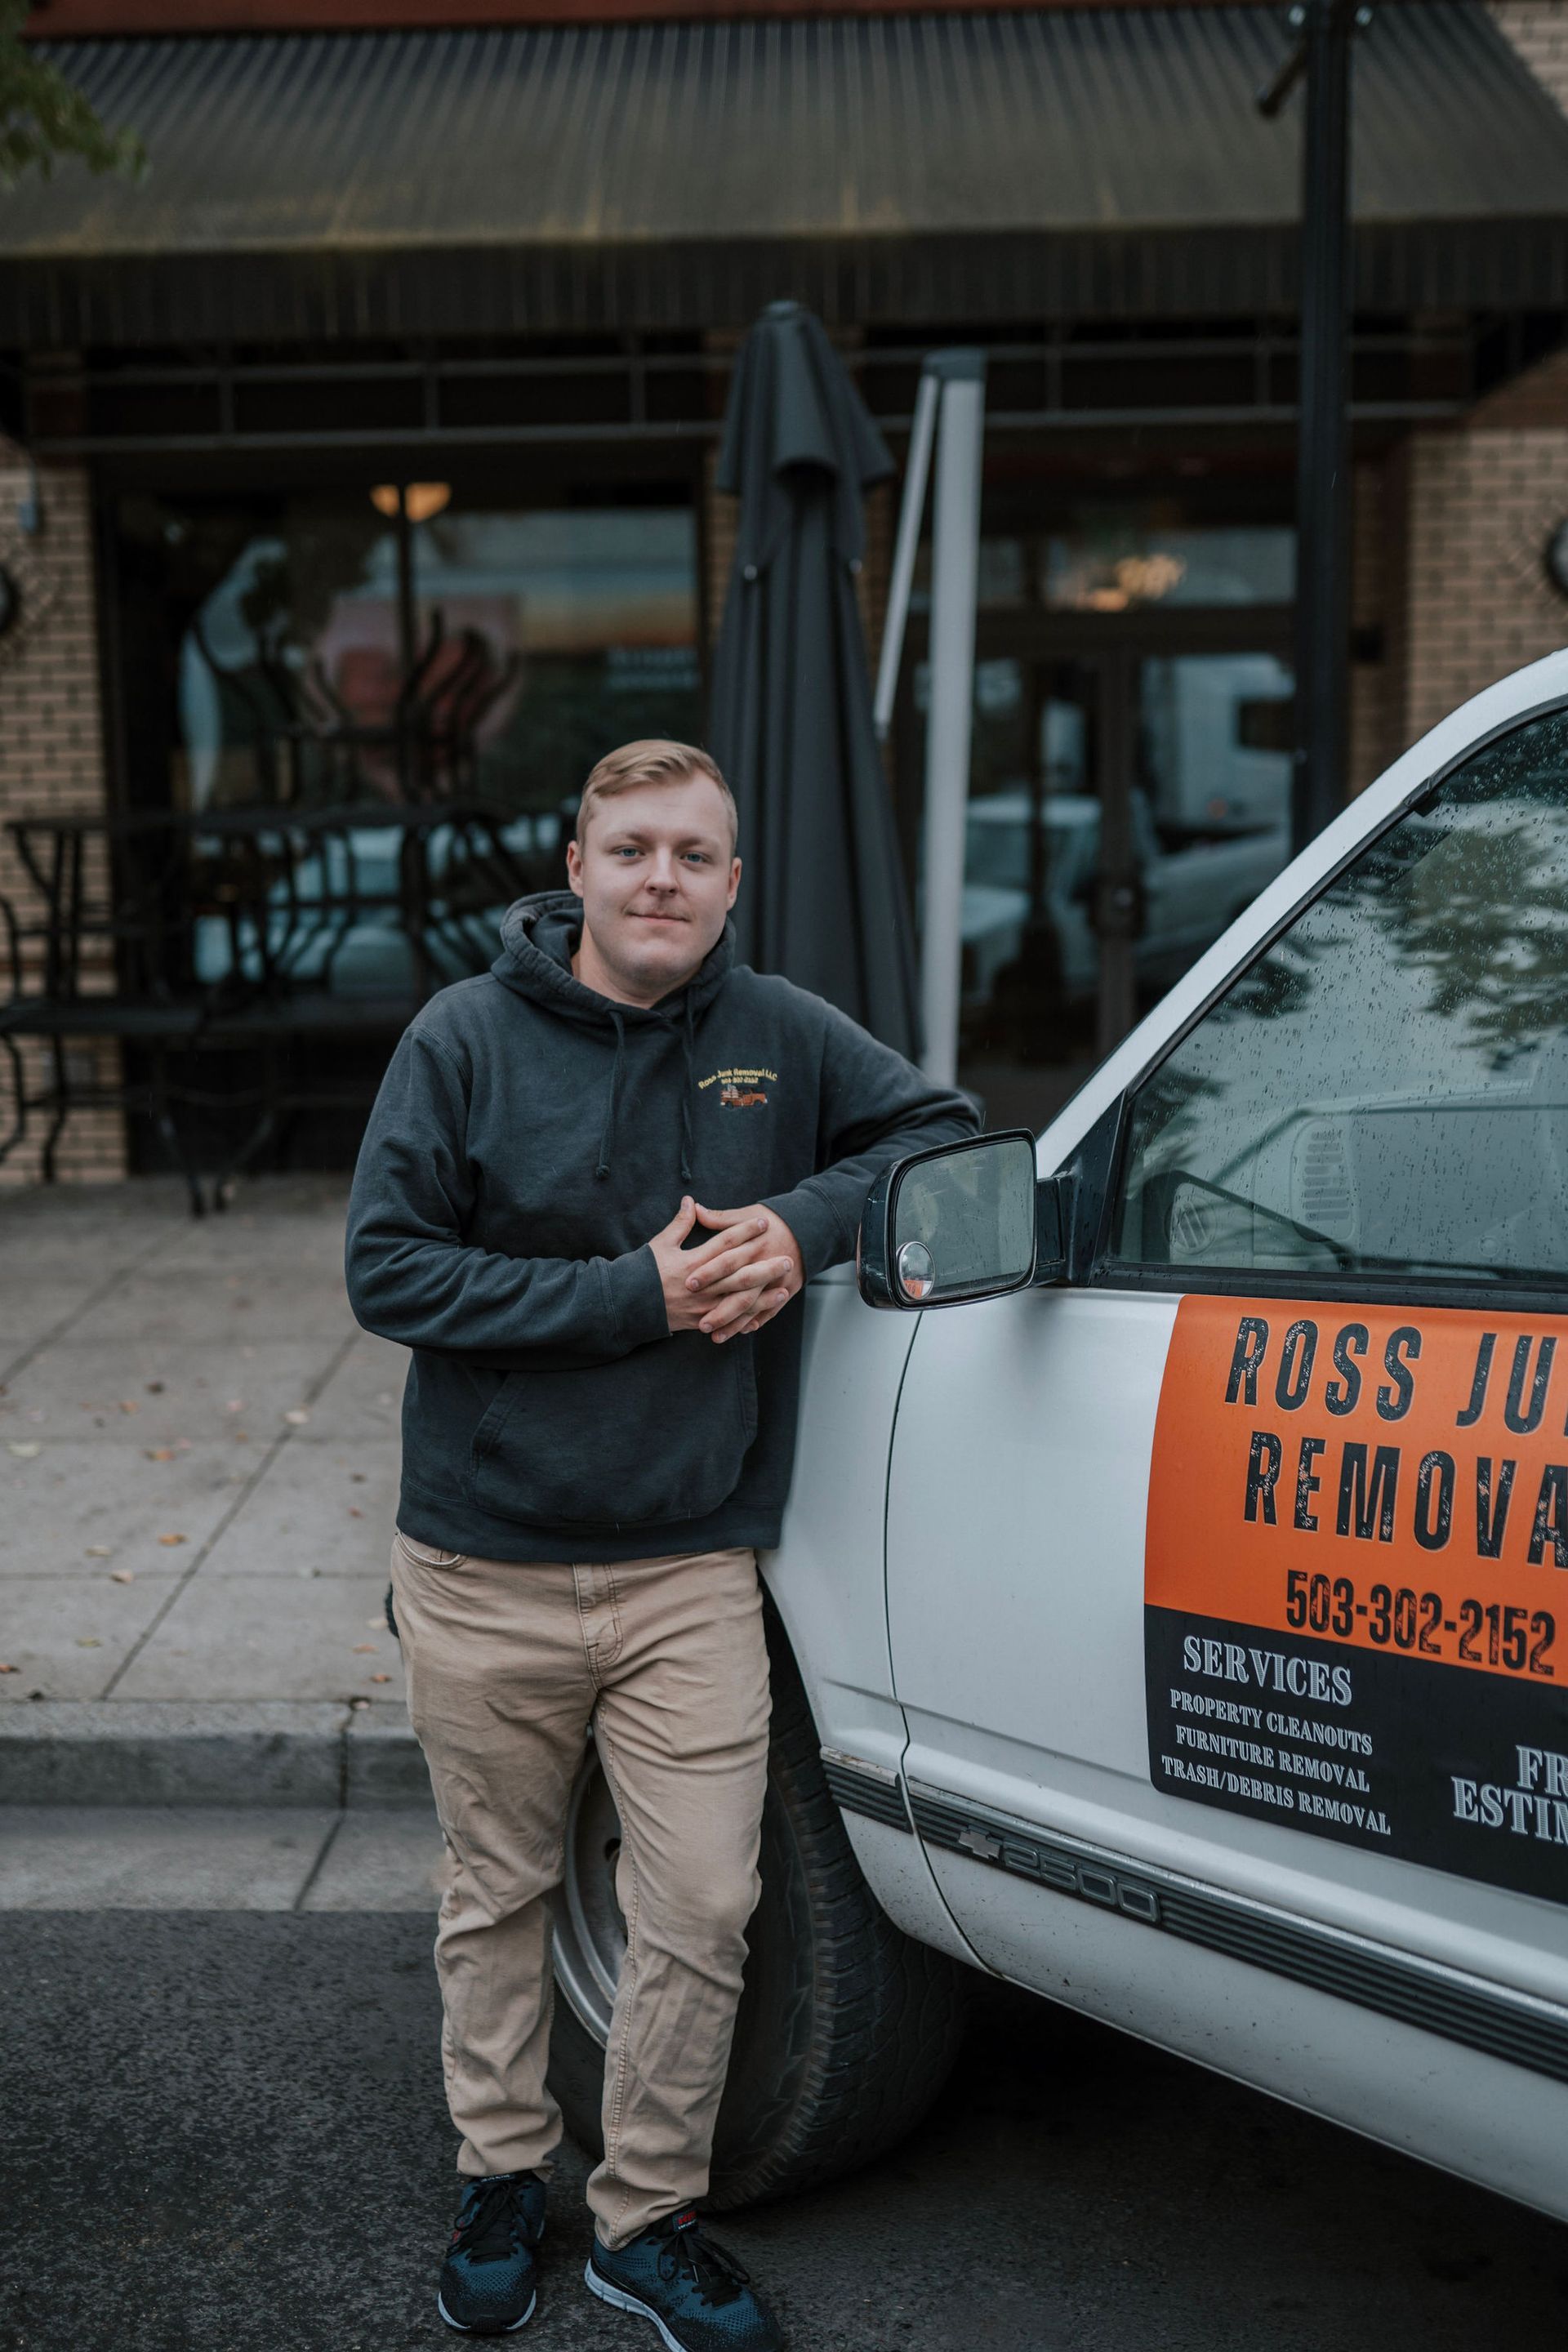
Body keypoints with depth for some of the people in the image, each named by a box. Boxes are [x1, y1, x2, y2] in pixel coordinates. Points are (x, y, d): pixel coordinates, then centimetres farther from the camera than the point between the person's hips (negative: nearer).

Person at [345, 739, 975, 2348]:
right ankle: (500, 2181, 38)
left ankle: (648, 2219, 24)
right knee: (499, 1899, 15)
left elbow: (940, 1132, 10)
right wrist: (634, 1294, -17)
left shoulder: (779, 1036, 1)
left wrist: (805, 1224, -10)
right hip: (485, 1568, -1)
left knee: (701, 1913, 2)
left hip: (689, 1568, 1)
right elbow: (387, 1268, -10)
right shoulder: (465, 1040, -6)